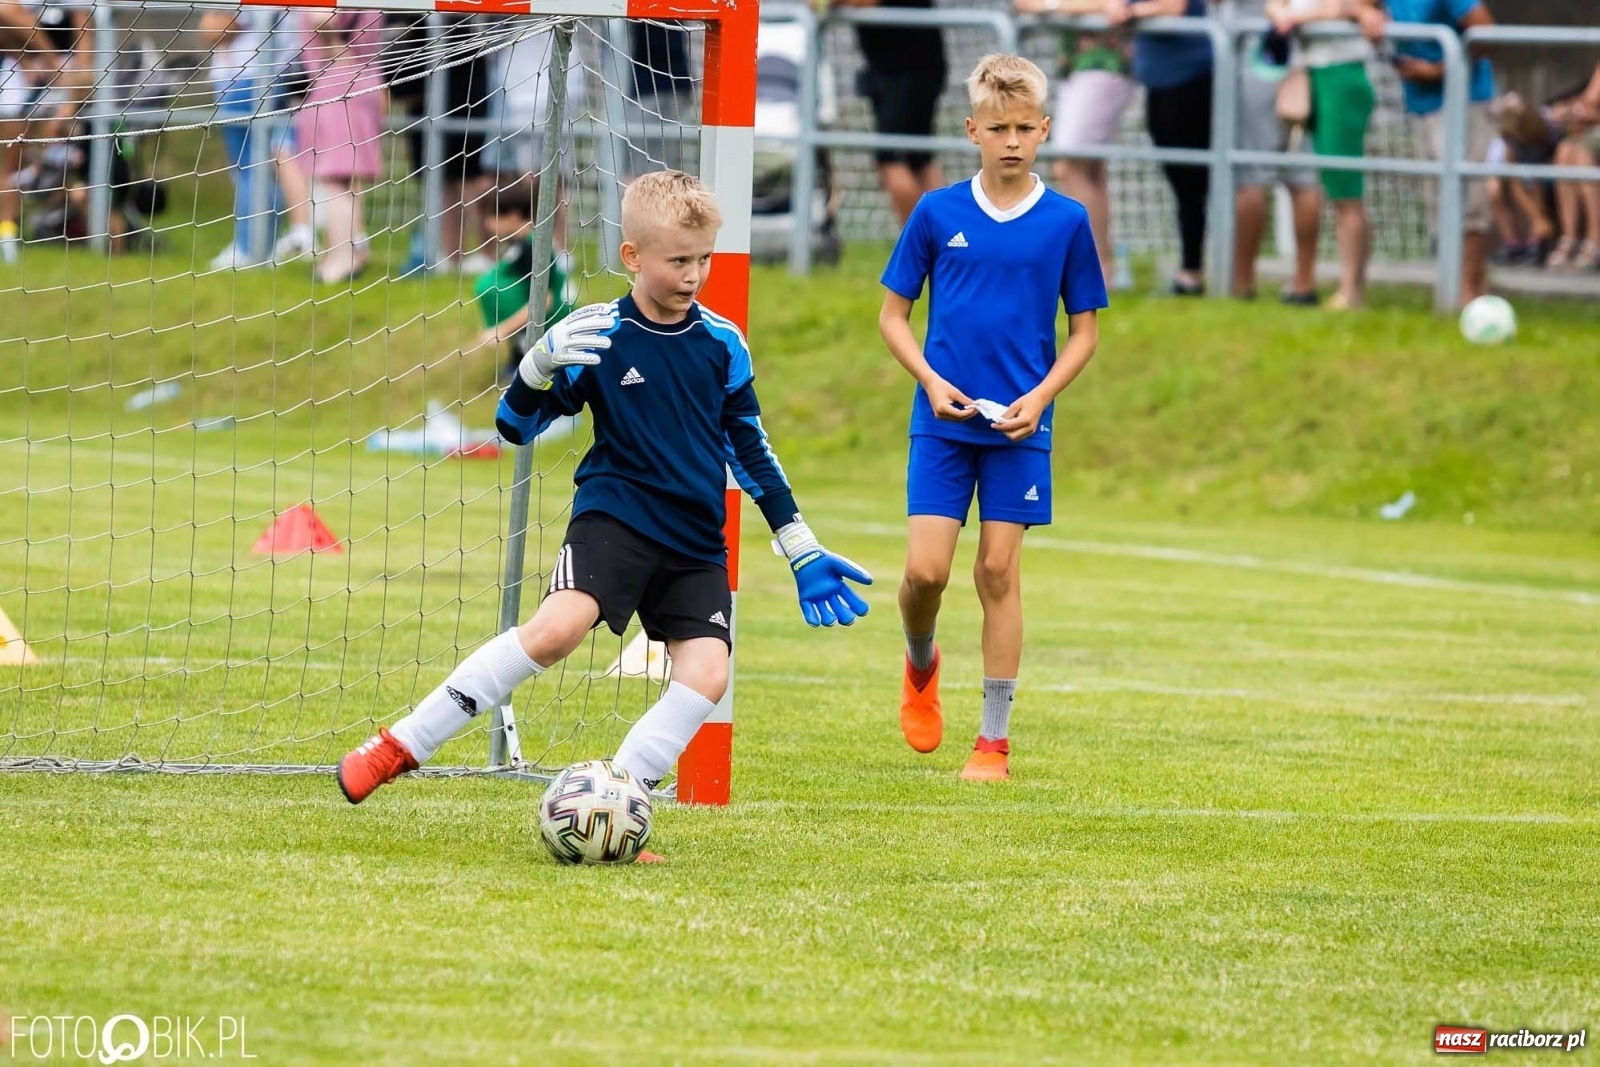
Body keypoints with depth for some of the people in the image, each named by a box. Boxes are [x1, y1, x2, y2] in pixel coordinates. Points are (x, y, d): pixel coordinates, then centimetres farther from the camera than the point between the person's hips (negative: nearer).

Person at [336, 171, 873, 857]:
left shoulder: (722, 343, 5)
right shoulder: (596, 338, -5)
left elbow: (750, 448, 16)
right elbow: (515, 426, -2)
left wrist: (804, 550, 16)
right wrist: (542, 364, -23)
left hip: (697, 544, 4)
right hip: (615, 517, -4)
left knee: (707, 673, -16)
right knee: (558, 626, -27)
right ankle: (402, 747, -18)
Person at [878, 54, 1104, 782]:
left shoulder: (1067, 223, 0)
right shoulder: (938, 214, 0)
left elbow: (1084, 331, 6)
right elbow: (892, 315, 7)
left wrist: (1041, 396, -9)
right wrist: (931, 380, -9)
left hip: (1019, 427, 0)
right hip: (943, 421, 0)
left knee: (999, 572, 0)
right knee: (926, 569, -8)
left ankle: (995, 742, 7)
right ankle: (920, 666, 26)